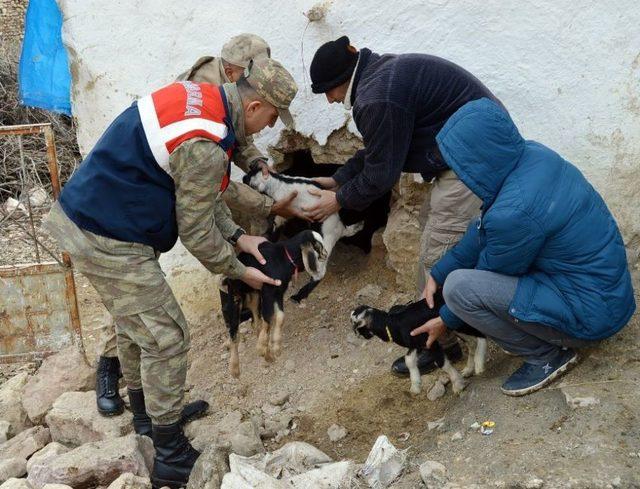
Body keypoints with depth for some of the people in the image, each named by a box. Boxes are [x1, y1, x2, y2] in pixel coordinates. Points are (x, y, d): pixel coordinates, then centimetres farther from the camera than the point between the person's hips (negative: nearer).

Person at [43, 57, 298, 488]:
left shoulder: (199, 95, 3)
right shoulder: (205, 149, -26)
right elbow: (196, 233, -15)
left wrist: (238, 236, 9)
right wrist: (239, 271, 0)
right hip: (111, 244, -10)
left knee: (135, 325, 25)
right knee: (167, 338, 0)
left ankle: (147, 414, 45)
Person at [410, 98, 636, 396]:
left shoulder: (514, 211, -31)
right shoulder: (531, 154, -6)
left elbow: (490, 273, -12)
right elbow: (482, 231, 6)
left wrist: (446, 321, 4)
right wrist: (438, 273, 6)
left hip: (591, 315, -9)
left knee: (459, 286, -18)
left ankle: (547, 356, 1)